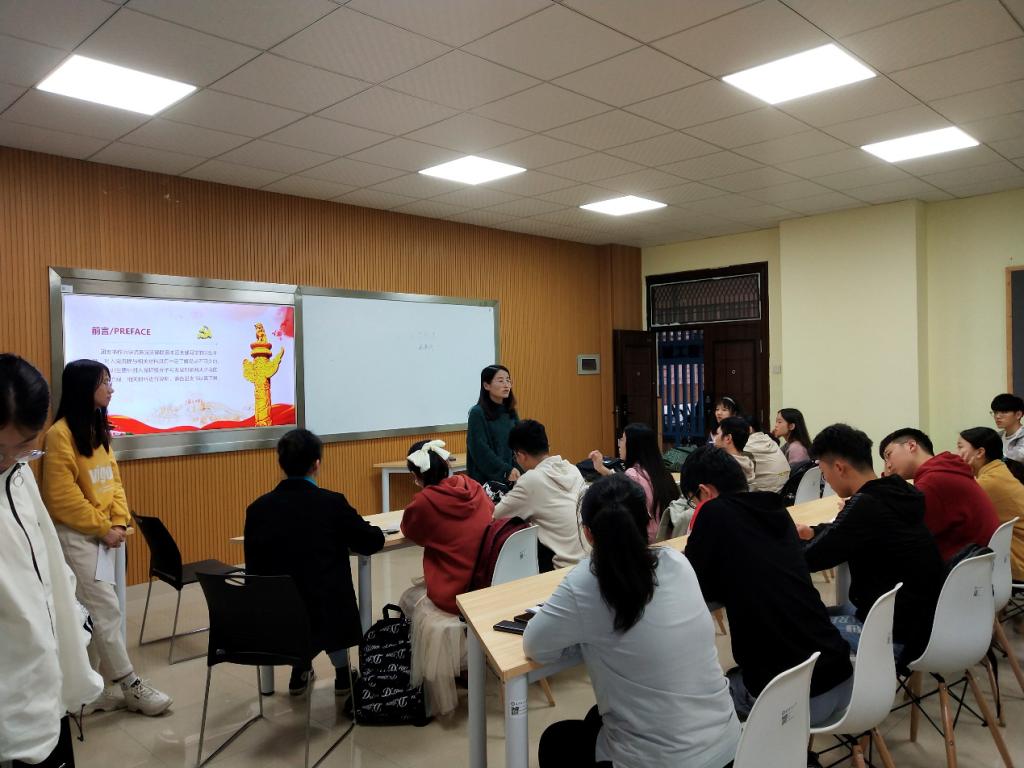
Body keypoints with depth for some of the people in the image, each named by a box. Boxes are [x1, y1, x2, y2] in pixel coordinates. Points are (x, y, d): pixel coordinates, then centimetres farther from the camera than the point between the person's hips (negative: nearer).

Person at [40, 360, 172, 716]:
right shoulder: (61, 433, -15)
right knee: (105, 609, -4)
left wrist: (119, 522, -1)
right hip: (76, 536, -8)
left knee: (92, 614, 13)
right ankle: (130, 686, 6)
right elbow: (62, 496, -18)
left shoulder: (99, 430, 11)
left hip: (104, 534, 8)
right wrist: (103, 527, -13)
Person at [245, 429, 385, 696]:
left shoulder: (257, 508, -3)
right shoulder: (333, 503, -12)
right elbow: (373, 542, -1)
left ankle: (300, 669, 36)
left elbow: (254, 568, 5)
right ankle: (342, 671, 36)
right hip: (326, 614, -3)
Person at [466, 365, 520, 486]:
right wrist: (506, 470, -18)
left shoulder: (511, 413, 9)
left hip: (511, 479, 5)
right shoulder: (477, 413, -7)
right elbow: (480, 450, -13)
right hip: (485, 479, -5)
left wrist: (516, 470, -11)